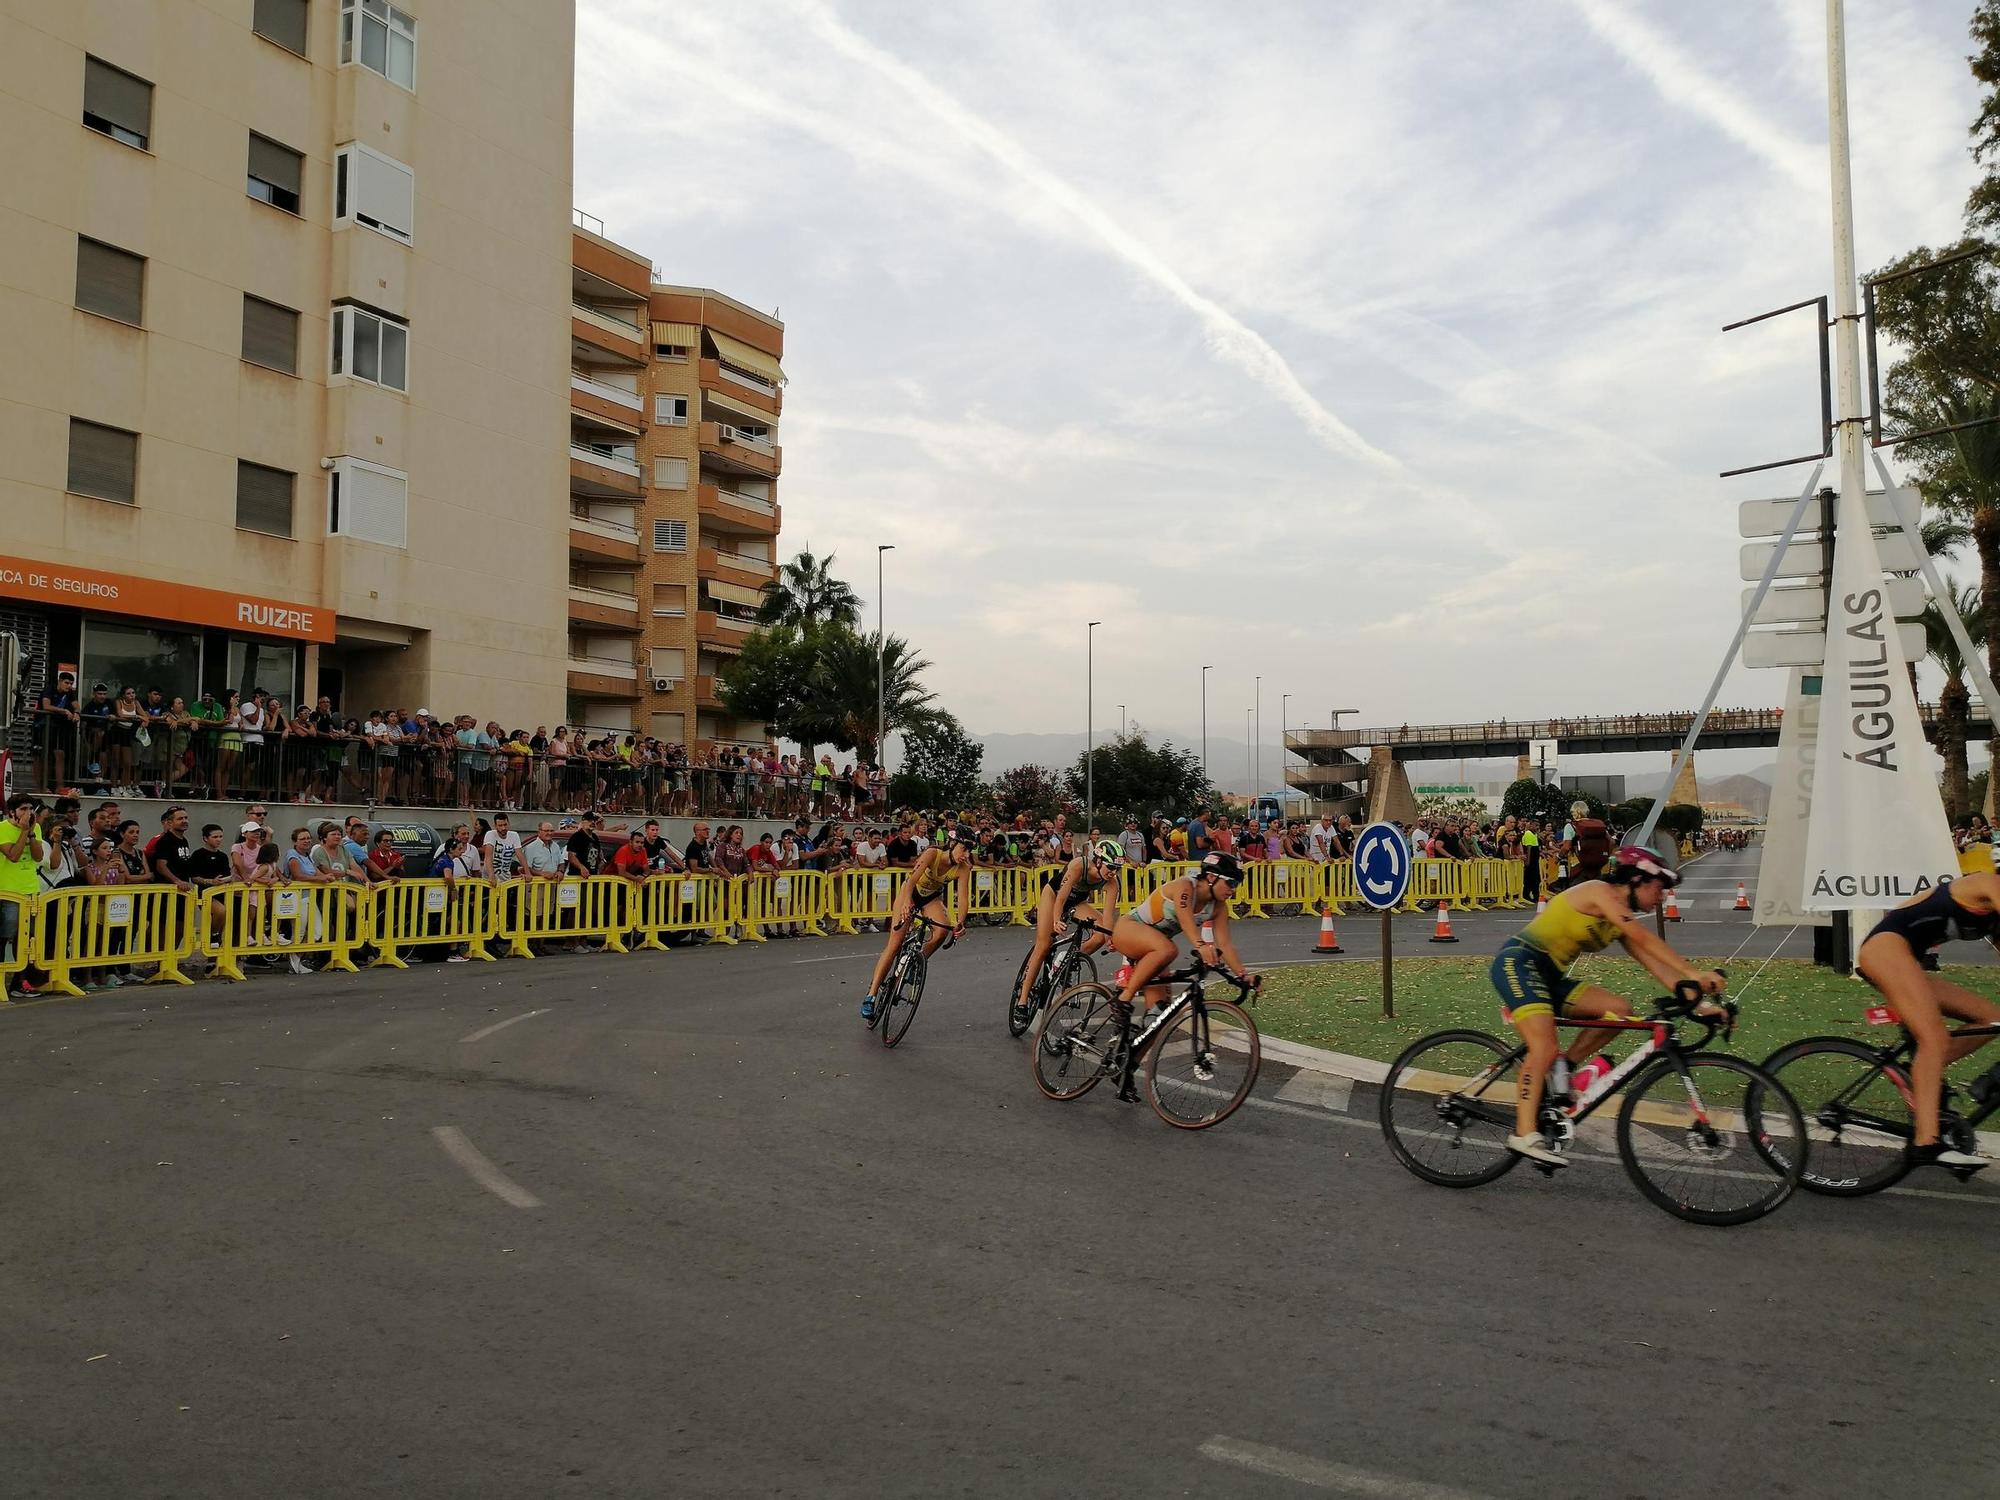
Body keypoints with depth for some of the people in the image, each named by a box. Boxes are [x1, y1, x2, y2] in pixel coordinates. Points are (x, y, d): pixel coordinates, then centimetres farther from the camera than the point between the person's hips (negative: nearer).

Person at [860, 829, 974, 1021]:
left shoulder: (963, 868, -23)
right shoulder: (932, 854, -32)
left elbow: (964, 897, -29)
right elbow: (912, 879, -44)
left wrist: (961, 923, -47)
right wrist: (907, 902, -61)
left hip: (932, 897, 3)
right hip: (910, 892, -3)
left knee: (944, 929, -27)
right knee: (894, 943, -12)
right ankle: (871, 995, -9)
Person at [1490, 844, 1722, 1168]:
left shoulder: (1620, 924, 14)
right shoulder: (1599, 891, -10)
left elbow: (1655, 964, 9)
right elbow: (1643, 938, -20)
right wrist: (1694, 973, -23)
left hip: (1550, 976, 9)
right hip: (1518, 962, -9)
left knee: (1619, 1009, -7)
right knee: (1545, 1048, -24)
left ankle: (1563, 1068, 2)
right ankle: (1525, 1135, -22)